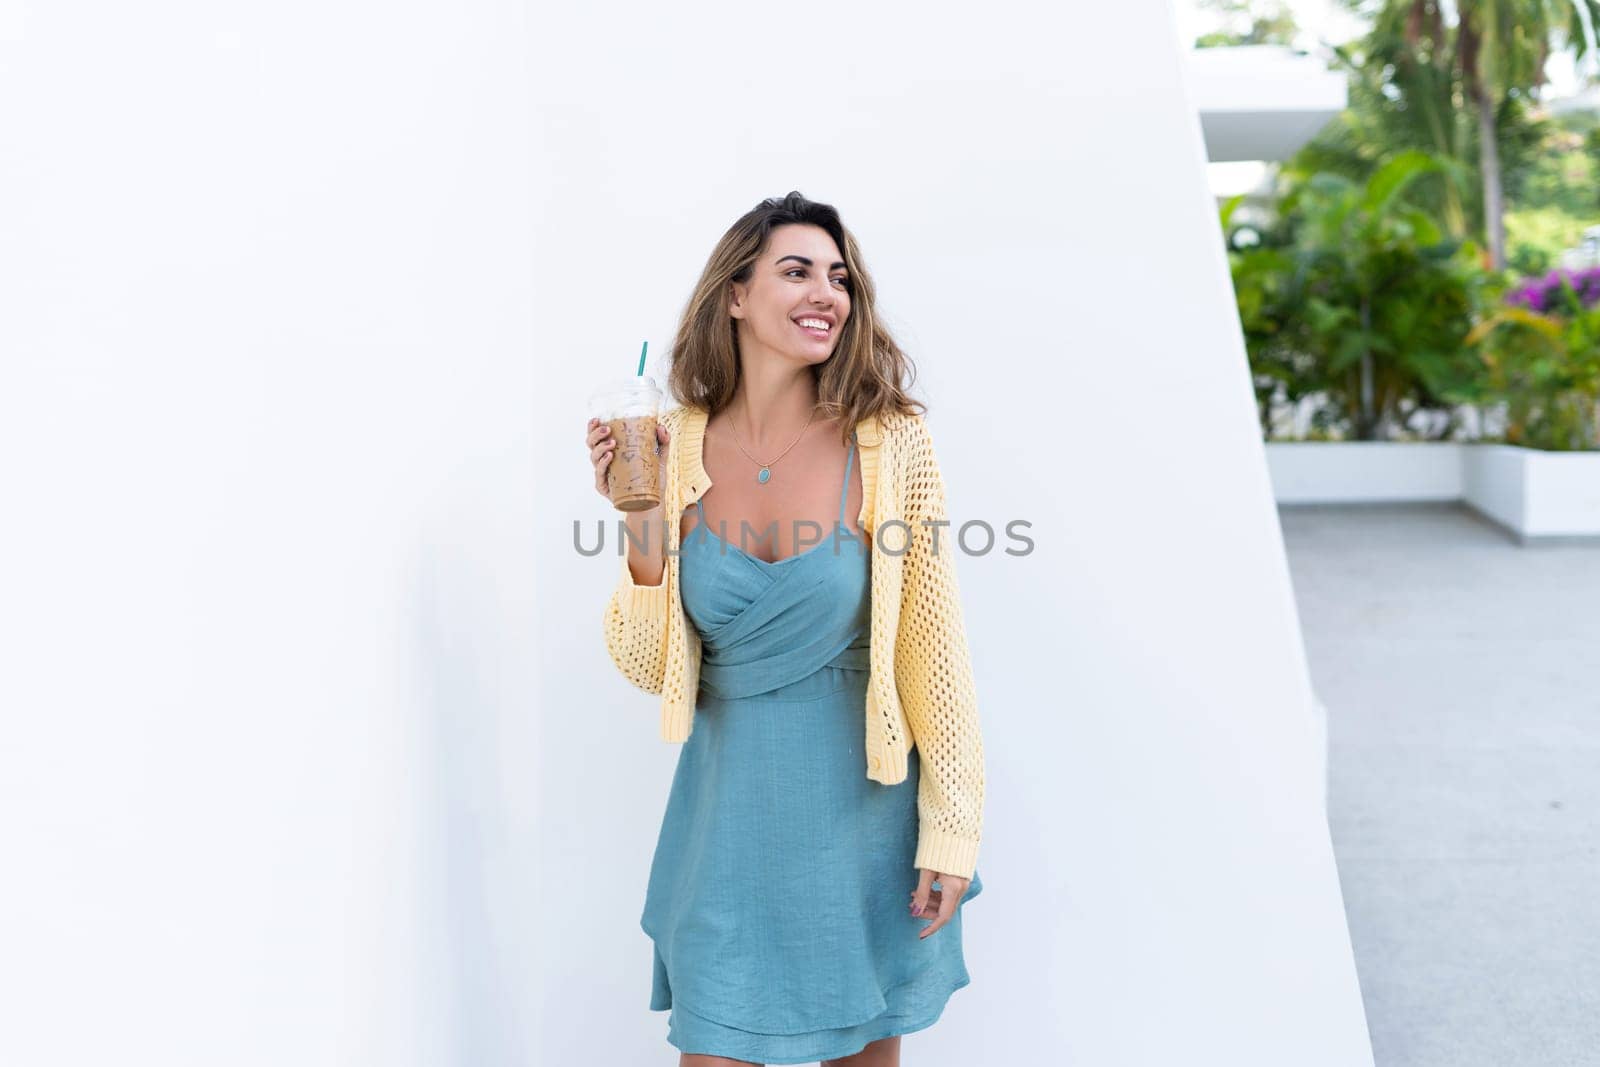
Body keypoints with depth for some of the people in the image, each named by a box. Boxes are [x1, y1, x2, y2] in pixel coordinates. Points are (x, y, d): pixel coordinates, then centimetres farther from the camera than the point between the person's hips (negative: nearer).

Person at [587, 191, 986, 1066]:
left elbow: (934, 645, -8)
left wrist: (953, 826, -7)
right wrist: (642, 525, -18)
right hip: (730, 803, 1)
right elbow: (652, 668, -4)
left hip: (862, 800, -1)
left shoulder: (890, 442, -12)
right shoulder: (677, 451, -6)